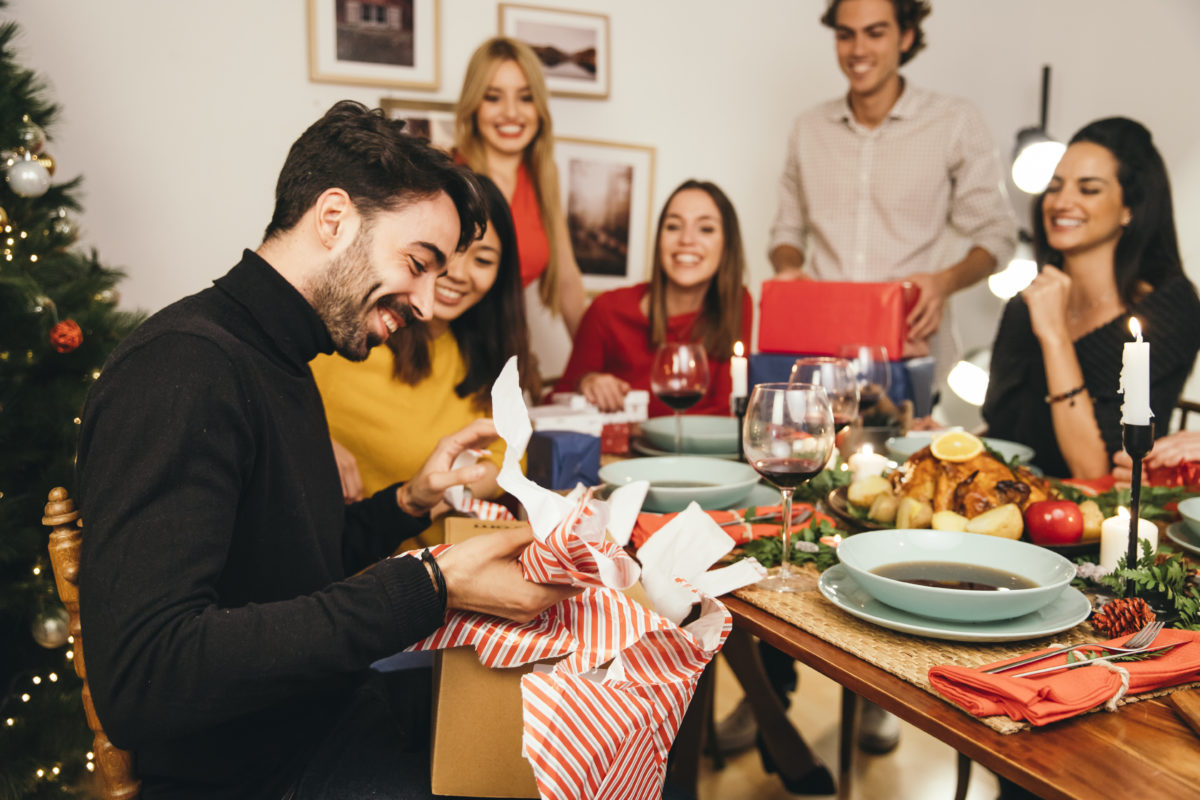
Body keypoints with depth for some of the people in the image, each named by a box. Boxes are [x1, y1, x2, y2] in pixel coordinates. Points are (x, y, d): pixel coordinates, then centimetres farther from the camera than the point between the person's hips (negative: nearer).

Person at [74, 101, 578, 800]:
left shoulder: (276, 361, 9)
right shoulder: (185, 365, -22)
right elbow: (143, 681, -32)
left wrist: (407, 504, 1)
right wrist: (430, 589, -30)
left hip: (333, 707, 9)